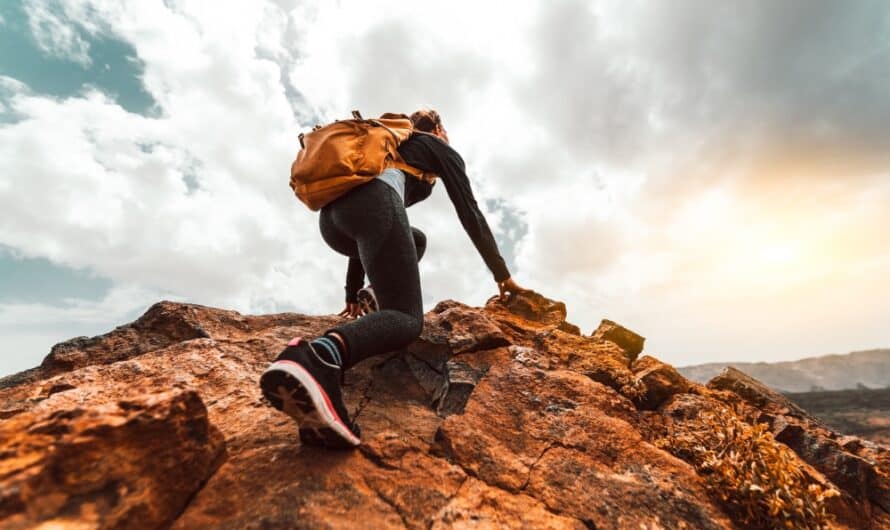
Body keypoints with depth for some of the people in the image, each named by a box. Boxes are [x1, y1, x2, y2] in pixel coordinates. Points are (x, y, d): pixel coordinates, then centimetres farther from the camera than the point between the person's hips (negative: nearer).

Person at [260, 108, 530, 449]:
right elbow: (469, 213, 16)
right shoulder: (440, 148, 27)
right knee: (408, 318, -11)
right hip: (373, 201, -7)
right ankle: (319, 357, -40)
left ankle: (383, 306, 14)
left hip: (331, 214, 8)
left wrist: (353, 293, 36)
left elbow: (366, 228, 36)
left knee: (416, 240, 32)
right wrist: (502, 274, 20)